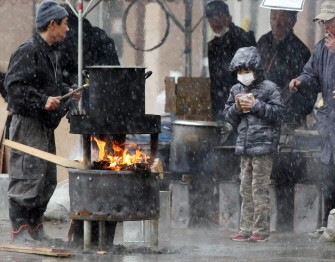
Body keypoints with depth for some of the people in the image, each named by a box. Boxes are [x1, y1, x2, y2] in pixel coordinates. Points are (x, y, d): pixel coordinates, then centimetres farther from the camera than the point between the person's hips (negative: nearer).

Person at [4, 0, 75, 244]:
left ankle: (36, 228, 21)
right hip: (28, 123, -10)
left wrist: (70, 93, 13)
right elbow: (14, 86, -21)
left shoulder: (51, 52, 16)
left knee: (47, 179, 13)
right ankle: (20, 231, -6)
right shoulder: (28, 51, -15)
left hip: (45, 125, 10)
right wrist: (42, 102, -25)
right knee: (27, 178, -10)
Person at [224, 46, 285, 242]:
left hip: (263, 145, -6)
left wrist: (256, 105, -16)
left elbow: (279, 112, -11)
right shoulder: (236, 90, 13)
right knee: (246, 189, 8)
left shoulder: (269, 89, -4)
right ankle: (246, 229, 12)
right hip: (245, 145, 6)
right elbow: (229, 117, 15)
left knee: (260, 189, -7)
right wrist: (236, 108, -6)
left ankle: (261, 230, -3)